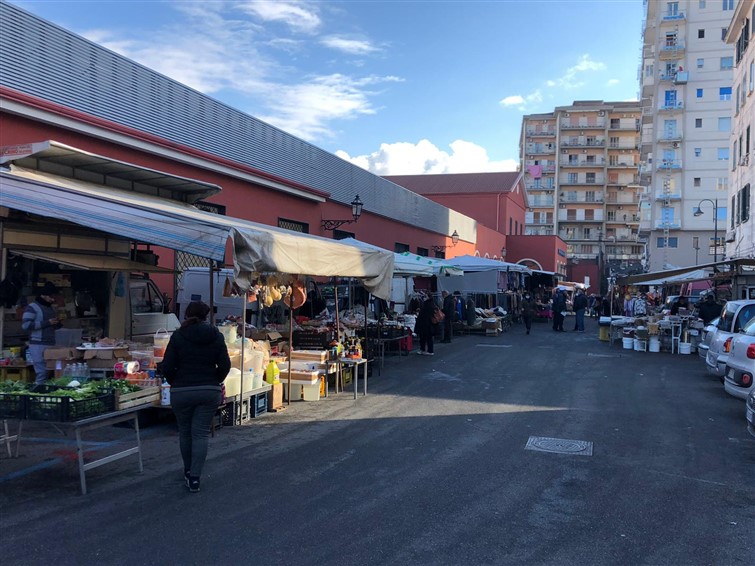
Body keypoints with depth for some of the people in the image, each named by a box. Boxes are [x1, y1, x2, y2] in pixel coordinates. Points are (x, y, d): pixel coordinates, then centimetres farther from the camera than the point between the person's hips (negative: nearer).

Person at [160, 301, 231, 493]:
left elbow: (166, 367, -8)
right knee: (201, 433, 3)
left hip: (181, 391, 0)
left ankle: (188, 472, 29)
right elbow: (225, 365, -4)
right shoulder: (216, 336, 1)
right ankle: (195, 477, -4)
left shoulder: (178, 336, -4)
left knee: (185, 432, 16)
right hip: (209, 391, 1)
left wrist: (175, 383, 9)